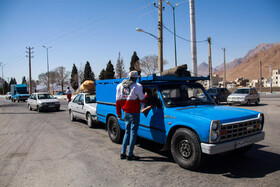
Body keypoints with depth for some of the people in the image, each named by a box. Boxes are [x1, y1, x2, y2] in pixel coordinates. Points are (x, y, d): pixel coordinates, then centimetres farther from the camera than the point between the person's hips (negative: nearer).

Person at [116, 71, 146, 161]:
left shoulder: (120, 86, 6)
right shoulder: (137, 86, -12)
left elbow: (118, 101, 8)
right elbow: (142, 100, -4)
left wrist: (119, 113, 16)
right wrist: (146, 96, 18)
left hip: (126, 113, 6)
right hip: (134, 113, -6)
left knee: (127, 132, 17)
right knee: (133, 133, 2)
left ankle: (123, 153, 18)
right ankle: (130, 155, 7)